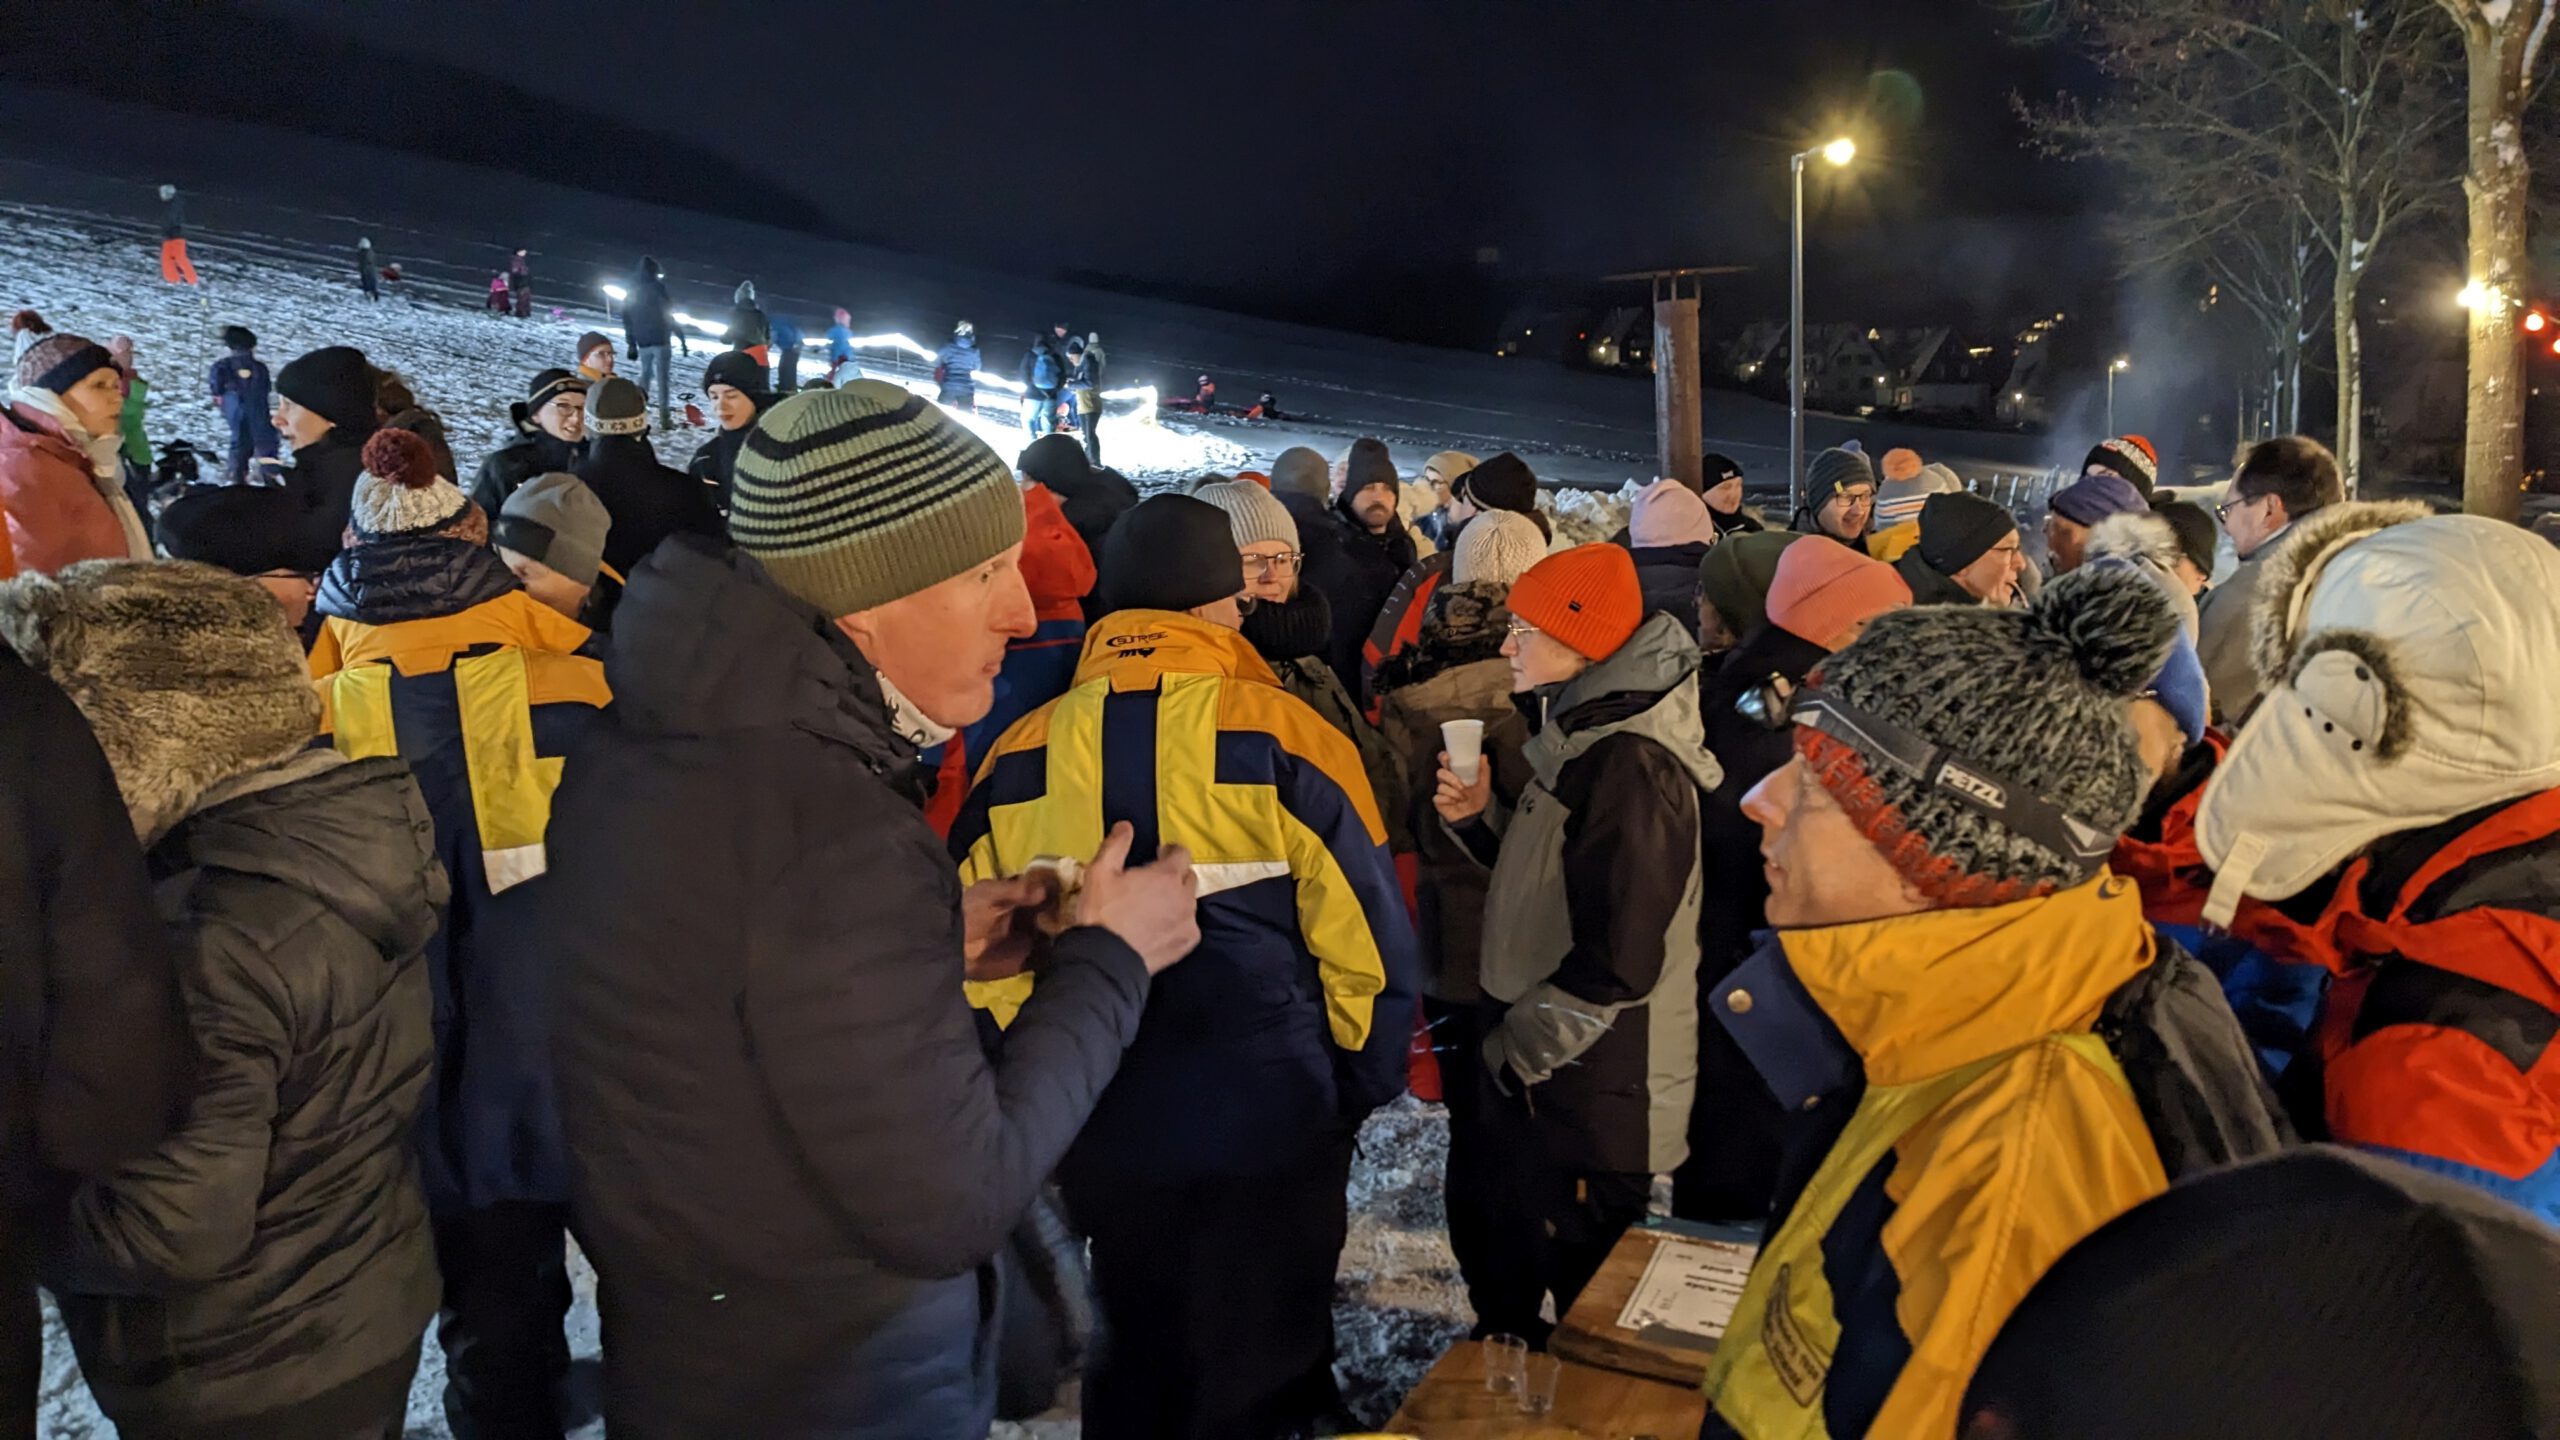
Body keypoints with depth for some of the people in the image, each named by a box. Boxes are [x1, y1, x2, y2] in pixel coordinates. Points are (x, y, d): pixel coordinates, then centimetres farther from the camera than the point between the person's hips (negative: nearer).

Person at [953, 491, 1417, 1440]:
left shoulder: (1019, 757, -6)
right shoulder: (1287, 740, -16)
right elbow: (1368, 942, -13)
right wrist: (1365, 1085, 4)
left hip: (1099, 1129, 3)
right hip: (1269, 1122, -2)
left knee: (1131, 1358, 26)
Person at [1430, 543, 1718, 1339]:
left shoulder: (1629, 767, -24)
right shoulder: (1579, 740, 8)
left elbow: (1616, 963, -26)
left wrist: (1514, 1050, -15)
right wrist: (1481, 818, 0)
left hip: (1593, 1098, -9)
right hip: (1536, 1073, 9)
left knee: (1584, 1310, 9)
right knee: (1519, 1274, 24)